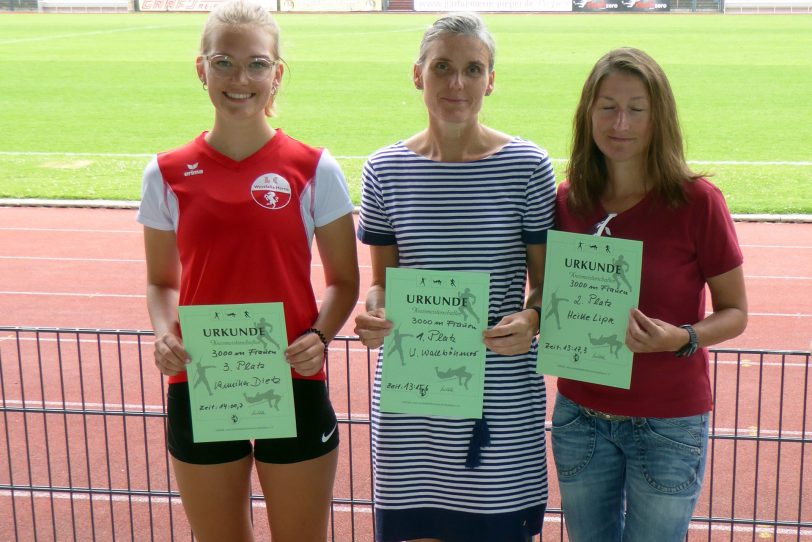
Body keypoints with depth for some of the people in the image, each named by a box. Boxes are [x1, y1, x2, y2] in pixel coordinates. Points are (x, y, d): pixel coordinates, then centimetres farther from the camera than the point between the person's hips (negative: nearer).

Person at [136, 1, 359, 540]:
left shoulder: (314, 169, -4)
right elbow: (162, 280, 10)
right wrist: (164, 333, -10)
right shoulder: (168, 173, 1)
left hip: (294, 383, -1)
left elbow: (343, 281, 2)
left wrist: (320, 335, -16)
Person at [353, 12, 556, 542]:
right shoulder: (385, 170, 2)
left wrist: (532, 319, -17)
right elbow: (382, 280, 10)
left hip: (502, 392, -1)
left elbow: (546, 280, 3)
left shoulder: (527, 166, -3)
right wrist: (374, 316, -11)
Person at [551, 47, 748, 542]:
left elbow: (735, 311, -5)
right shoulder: (567, 201, -1)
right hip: (581, 415, 4)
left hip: (668, 424, -3)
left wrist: (683, 338, -24)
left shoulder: (697, 200, -12)